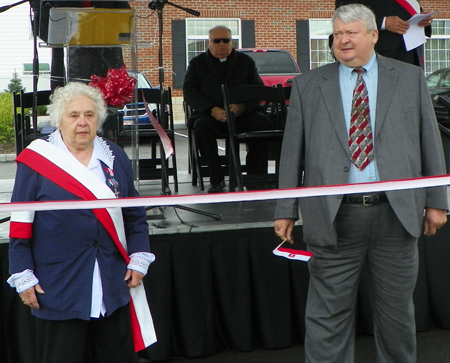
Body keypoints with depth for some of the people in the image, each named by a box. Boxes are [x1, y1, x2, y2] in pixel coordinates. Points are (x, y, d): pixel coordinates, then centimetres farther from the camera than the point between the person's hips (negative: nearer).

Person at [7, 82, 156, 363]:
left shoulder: (115, 157, 7)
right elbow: (20, 225, -3)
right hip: (58, 288, -3)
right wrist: (23, 277, -6)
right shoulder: (36, 160, -4)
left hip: (114, 284, 4)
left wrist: (139, 259, 3)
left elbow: (135, 214, 12)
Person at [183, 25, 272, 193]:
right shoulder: (197, 63, 15)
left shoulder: (246, 61, 18)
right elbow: (189, 92, 1)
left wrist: (242, 107, -16)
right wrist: (211, 110, -16)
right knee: (201, 126, -34)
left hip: (242, 115, 1)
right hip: (211, 116, -1)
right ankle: (216, 179, -25)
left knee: (263, 122, -28)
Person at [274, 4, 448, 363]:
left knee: (397, 310, 13)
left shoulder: (410, 78, 8)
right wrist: (286, 210, 1)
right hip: (334, 217, -1)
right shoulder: (308, 85, 7)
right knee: (329, 313, 3)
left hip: (396, 213, 1)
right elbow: (292, 153, 6)